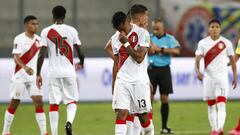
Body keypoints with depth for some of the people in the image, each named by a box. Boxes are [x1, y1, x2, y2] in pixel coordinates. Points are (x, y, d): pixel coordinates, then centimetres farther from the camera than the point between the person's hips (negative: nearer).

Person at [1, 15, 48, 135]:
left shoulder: (38, 39, 8)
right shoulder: (19, 39, -10)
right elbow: (16, 57, -19)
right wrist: (25, 68, -36)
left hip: (33, 76, 5)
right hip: (19, 76, -5)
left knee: (39, 102, -8)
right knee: (14, 103, 2)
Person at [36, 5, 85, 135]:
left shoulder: (46, 32, -1)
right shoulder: (71, 30, 1)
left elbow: (42, 54, -6)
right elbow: (80, 53, 3)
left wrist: (38, 74, 0)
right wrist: (81, 63, 25)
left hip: (53, 72, 0)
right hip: (69, 72, 0)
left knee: (54, 104, 6)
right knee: (72, 101, 12)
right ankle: (69, 122, -16)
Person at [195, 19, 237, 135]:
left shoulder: (226, 43, 1)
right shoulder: (203, 43, 2)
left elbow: (232, 61, 8)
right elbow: (197, 59, -6)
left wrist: (235, 76, 7)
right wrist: (197, 71, -24)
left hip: (222, 76, -2)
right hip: (208, 77, 2)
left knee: (221, 104, -15)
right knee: (211, 106, 7)